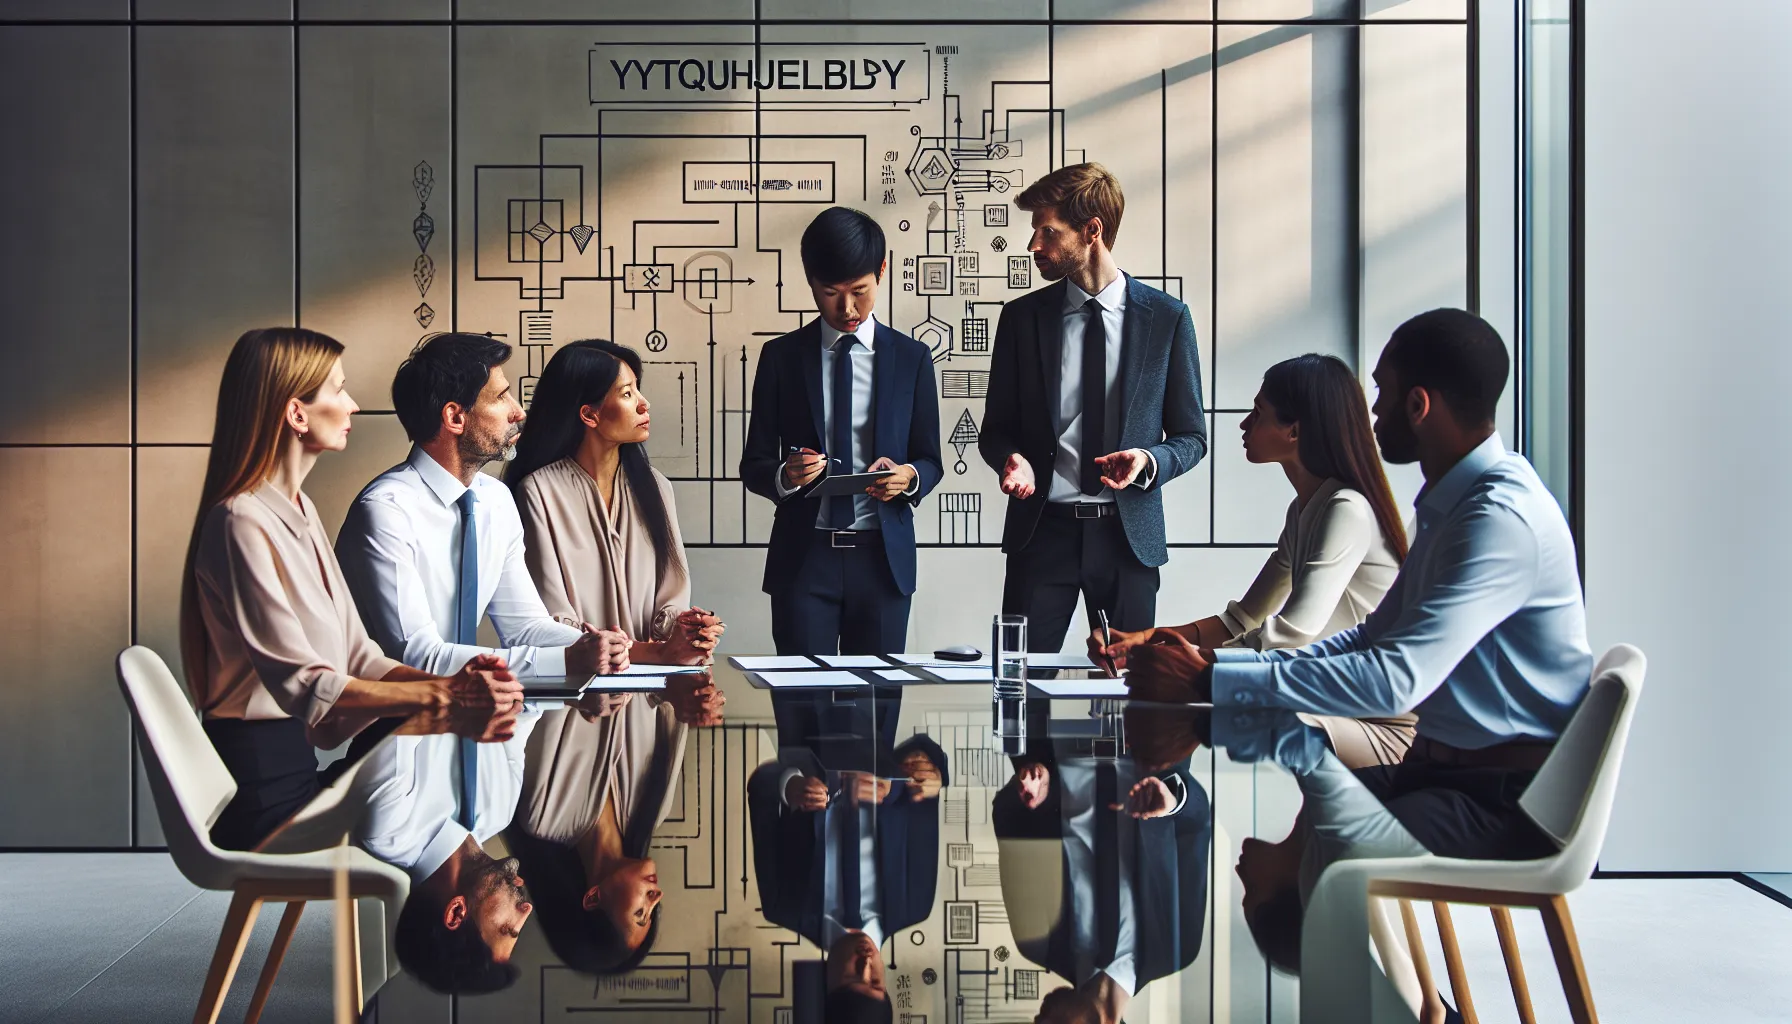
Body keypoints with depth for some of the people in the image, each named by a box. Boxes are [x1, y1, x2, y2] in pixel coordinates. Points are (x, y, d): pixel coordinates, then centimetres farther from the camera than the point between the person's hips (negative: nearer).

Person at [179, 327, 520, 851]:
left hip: (300, 761, 9)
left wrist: (453, 683, -6)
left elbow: (356, 657, 11)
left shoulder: (301, 512, 16)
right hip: (260, 779, -9)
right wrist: (441, 693, -23)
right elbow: (304, 685, -20)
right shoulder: (243, 524, -14)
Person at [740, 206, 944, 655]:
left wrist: (908, 476, -14)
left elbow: (930, 460, 9)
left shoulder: (911, 357, 7)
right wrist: (785, 475, -16)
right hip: (804, 555, -1)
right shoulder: (781, 356, 5)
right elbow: (753, 464, 6)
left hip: (882, 556, 1)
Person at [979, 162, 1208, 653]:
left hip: (1129, 533, -1)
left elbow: (1191, 437, 5)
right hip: (1043, 527, 1)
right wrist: (1013, 461, -12)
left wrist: (1149, 461, -15)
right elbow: (996, 428, 10)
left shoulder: (1167, 317, 0)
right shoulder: (1022, 317, 5)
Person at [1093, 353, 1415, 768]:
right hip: (1340, 710, 8)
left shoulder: (1347, 511, -18)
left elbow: (1288, 638, -26)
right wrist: (1145, 640, 3)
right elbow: (1245, 620, 16)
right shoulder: (1303, 511, 12)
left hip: (1383, 730, -8)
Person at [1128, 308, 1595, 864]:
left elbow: (1395, 680, -29)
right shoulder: (1453, 504, 13)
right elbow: (1371, 641, 14)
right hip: (1445, 768, 9)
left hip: (1511, 797, -9)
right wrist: (1214, 661, 2)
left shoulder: (1504, 517, -21)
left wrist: (1208, 683, -26)